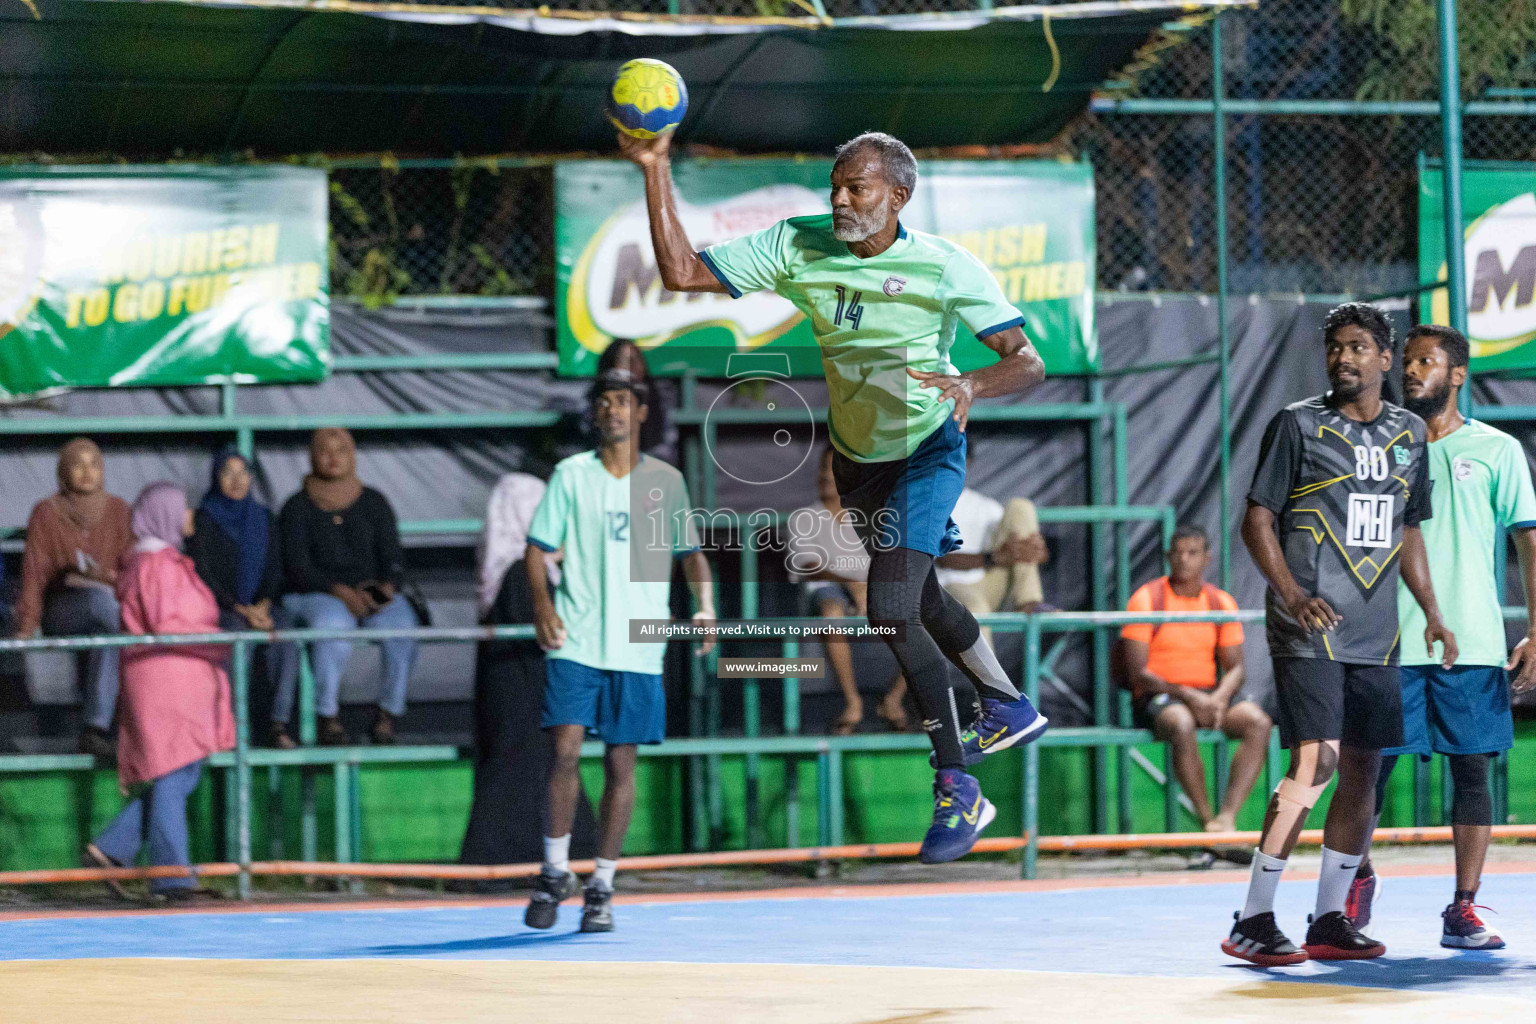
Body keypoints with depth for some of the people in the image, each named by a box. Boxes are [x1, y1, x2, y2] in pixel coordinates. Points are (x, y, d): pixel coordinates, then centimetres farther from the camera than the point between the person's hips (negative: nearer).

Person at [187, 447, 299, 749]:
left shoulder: (262, 518, 14)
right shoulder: (203, 520, 2)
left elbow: (274, 570, 11)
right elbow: (202, 576, -6)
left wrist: (264, 604, -10)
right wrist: (242, 610, -17)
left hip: (260, 604, 3)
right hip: (218, 607, -3)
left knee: (286, 629, -31)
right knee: (238, 631, -38)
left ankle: (279, 722, -35)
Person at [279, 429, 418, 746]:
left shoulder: (374, 503, 13)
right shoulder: (297, 509, 4)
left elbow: (392, 556, 8)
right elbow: (297, 568, -6)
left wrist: (387, 586, -15)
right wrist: (341, 592, -21)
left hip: (372, 595, 3)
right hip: (316, 596, -3)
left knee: (403, 624, -30)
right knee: (333, 625, -38)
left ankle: (387, 714, -19)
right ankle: (328, 717, -27)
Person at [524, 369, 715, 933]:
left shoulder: (665, 481, 9)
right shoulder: (571, 476, 5)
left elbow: (690, 551, 17)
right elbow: (538, 546, 4)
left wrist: (705, 604, -1)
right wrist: (541, 602, -13)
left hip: (638, 649, 1)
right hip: (575, 641, -1)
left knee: (621, 764, 2)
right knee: (565, 750, -13)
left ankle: (601, 887, 13)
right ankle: (555, 871, 4)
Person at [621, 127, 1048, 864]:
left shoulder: (945, 267, -24)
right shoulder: (797, 247, -15)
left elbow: (1028, 363, -26)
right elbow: (681, 272, -17)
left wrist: (971, 384, -47)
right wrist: (655, 171, -28)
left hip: (928, 449, -5)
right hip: (856, 454, 5)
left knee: (891, 612, -21)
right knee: (920, 603, 22)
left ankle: (957, 790, -9)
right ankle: (1010, 709, 48)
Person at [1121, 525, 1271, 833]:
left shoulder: (1222, 602, 10)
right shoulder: (1146, 599, -3)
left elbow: (1235, 667, 8)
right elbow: (1137, 672, -9)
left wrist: (1220, 698, -15)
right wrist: (1187, 696, -19)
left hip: (1210, 695, 4)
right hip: (1157, 696, -4)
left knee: (1259, 723, -25)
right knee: (1182, 726, -39)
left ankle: (1227, 816, -33)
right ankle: (1206, 818, -28)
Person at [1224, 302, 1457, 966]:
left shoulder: (1409, 435, 14)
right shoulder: (1298, 425, -2)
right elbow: (1257, 519, -3)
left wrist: (1432, 613, 16)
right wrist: (1292, 593, -16)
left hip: (1375, 633, 6)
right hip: (1310, 628, -6)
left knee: (1362, 769, 5)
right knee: (1315, 760, -15)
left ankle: (1329, 922, 12)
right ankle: (1252, 922, -11)